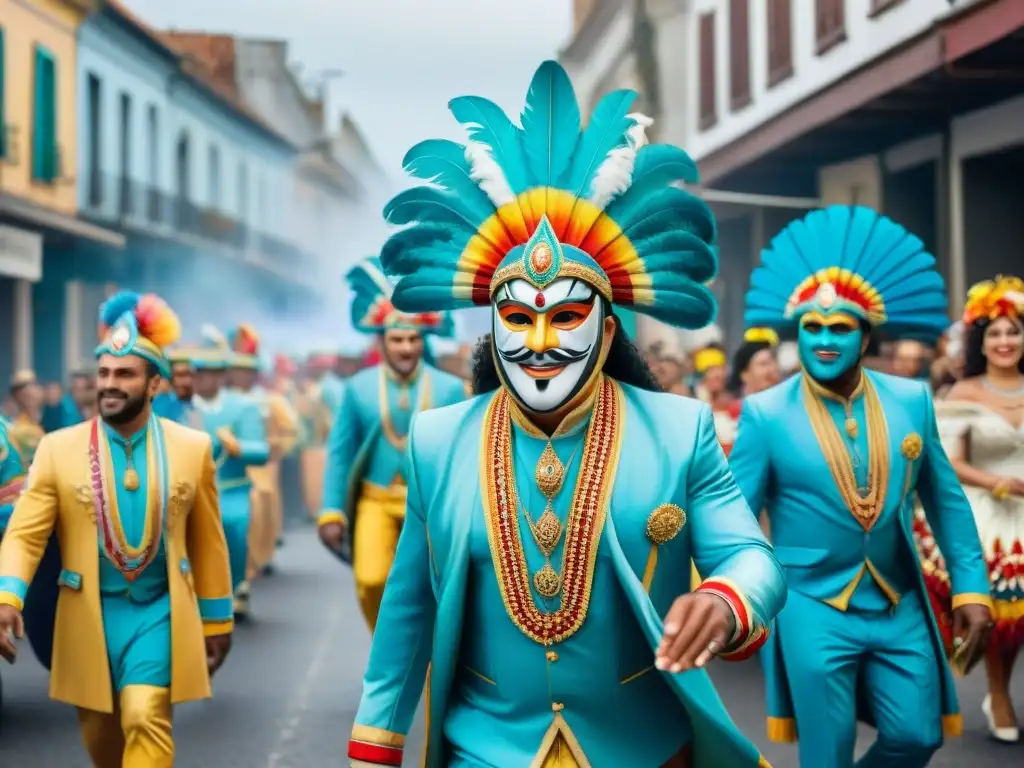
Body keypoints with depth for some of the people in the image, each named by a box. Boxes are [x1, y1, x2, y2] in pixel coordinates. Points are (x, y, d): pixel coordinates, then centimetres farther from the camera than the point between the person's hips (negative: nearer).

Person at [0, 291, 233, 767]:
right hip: (90, 615, 1)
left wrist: (216, 619, 10)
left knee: (145, 719, -17)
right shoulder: (57, 448, -4)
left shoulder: (193, 448, -1)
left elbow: (208, 542, 6)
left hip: (159, 611, -1)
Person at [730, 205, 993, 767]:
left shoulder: (911, 400, 0)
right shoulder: (765, 414, -8)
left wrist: (971, 590, 6)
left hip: (901, 609, 3)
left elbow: (947, 502, 9)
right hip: (813, 611, -3)